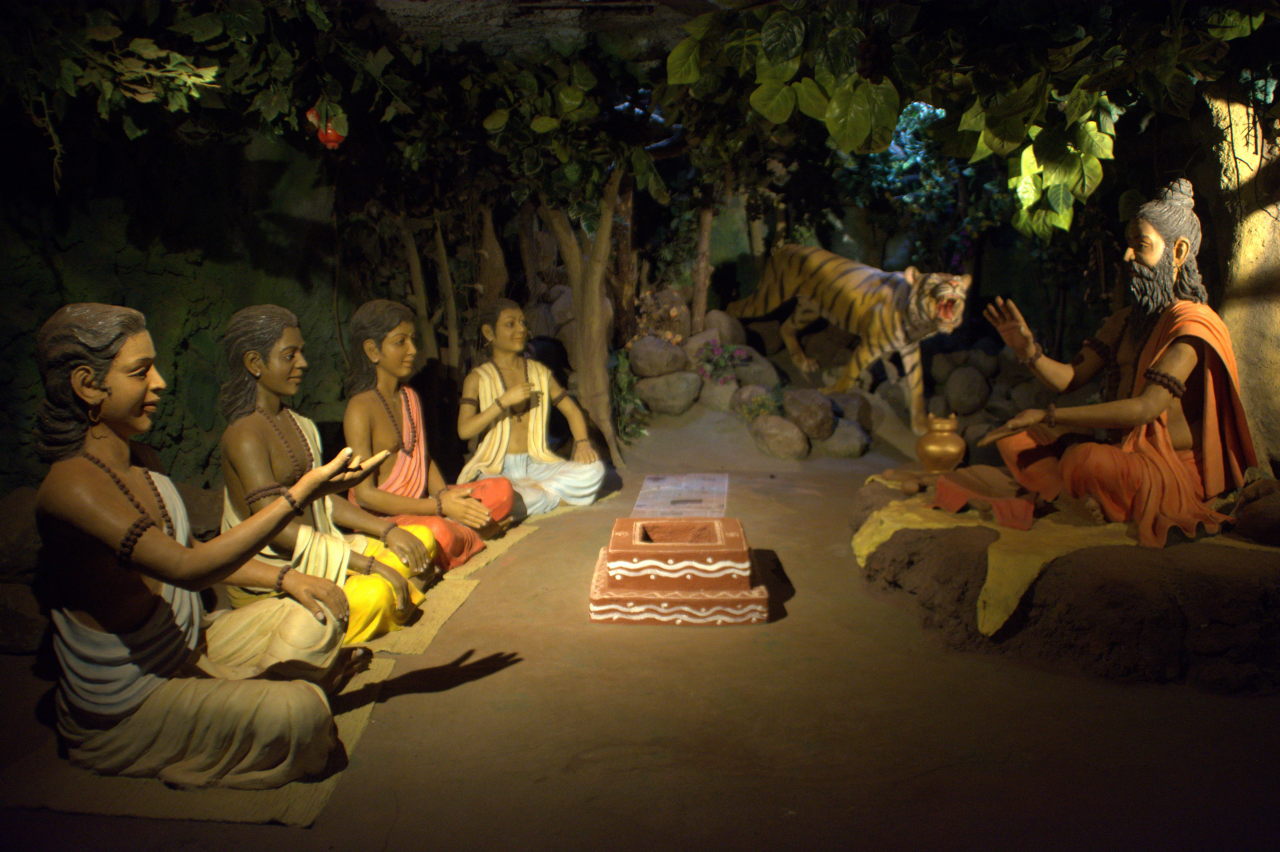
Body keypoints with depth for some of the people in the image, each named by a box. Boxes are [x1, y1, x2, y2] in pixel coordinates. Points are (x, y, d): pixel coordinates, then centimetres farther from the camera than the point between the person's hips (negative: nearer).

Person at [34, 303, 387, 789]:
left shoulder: (136, 461, 3)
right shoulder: (72, 485, -27)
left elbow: (187, 553, 13)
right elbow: (187, 567, -37)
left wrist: (283, 578, -1)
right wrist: (303, 492, -41)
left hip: (187, 649, 9)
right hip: (122, 707, -9)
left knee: (315, 618, 1)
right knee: (296, 713, -22)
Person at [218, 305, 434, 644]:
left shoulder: (297, 424, 11)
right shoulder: (245, 436, -17)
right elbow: (279, 529, -23)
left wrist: (387, 530, -1)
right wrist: (369, 565, -23)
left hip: (317, 549, 9)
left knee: (422, 537, 3)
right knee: (373, 594, -32)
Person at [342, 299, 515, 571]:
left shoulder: (411, 398, 12)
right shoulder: (361, 408, -15)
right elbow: (365, 494, -19)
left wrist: (446, 495, -6)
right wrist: (440, 506, -22)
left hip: (421, 506, 8)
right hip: (381, 519, -7)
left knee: (502, 490, -3)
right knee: (437, 532, -36)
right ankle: (471, 536, -5)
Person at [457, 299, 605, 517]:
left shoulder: (539, 372, 14)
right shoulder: (478, 378, 1)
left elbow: (571, 410, 15)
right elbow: (464, 430, -11)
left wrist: (582, 442, -5)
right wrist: (504, 401, -17)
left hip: (535, 466, 4)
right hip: (495, 470, -3)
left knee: (593, 469, -21)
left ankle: (527, 493, -15)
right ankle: (557, 496, -14)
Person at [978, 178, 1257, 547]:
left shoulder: (1194, 324, -15)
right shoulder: (1125, 321, 12)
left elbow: (1146, 407, -27)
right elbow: (1069, 378, 6)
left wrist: (1048, 417, -31)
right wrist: (1029, 351, -16)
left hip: (1178, 470, -8)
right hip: (1126, 454, 8)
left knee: (1086, 459, -37)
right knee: (1016, 437, -5)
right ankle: (1092, 502, -18)